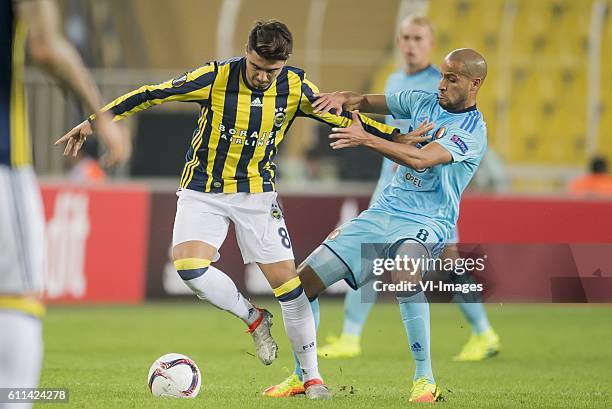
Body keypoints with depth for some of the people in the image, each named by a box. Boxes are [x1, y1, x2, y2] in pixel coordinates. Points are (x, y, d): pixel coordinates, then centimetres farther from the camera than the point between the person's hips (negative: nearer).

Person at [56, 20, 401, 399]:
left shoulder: (295, 87, -10)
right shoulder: (216, 78, -17)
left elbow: (343, 116, 3)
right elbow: (151, 94, -11)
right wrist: (95, 120, -12)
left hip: (257, 193, 1)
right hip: (203, 191, -1)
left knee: (287, 281, -6)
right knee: (188, 265, -24)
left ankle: (312, 376, 8)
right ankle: (253, 317, 3)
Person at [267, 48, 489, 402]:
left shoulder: (472, 130, -12)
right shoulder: (423, 102, 10)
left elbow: (420, 158, -26)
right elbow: (366, 102, 19)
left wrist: (366, 139, -29)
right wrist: (343, 98, -4)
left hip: (426, 223, -7)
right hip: (385, 211, 7)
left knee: (404, 273, -41)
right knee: (305, 280, 1)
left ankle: (425, 379, -29)